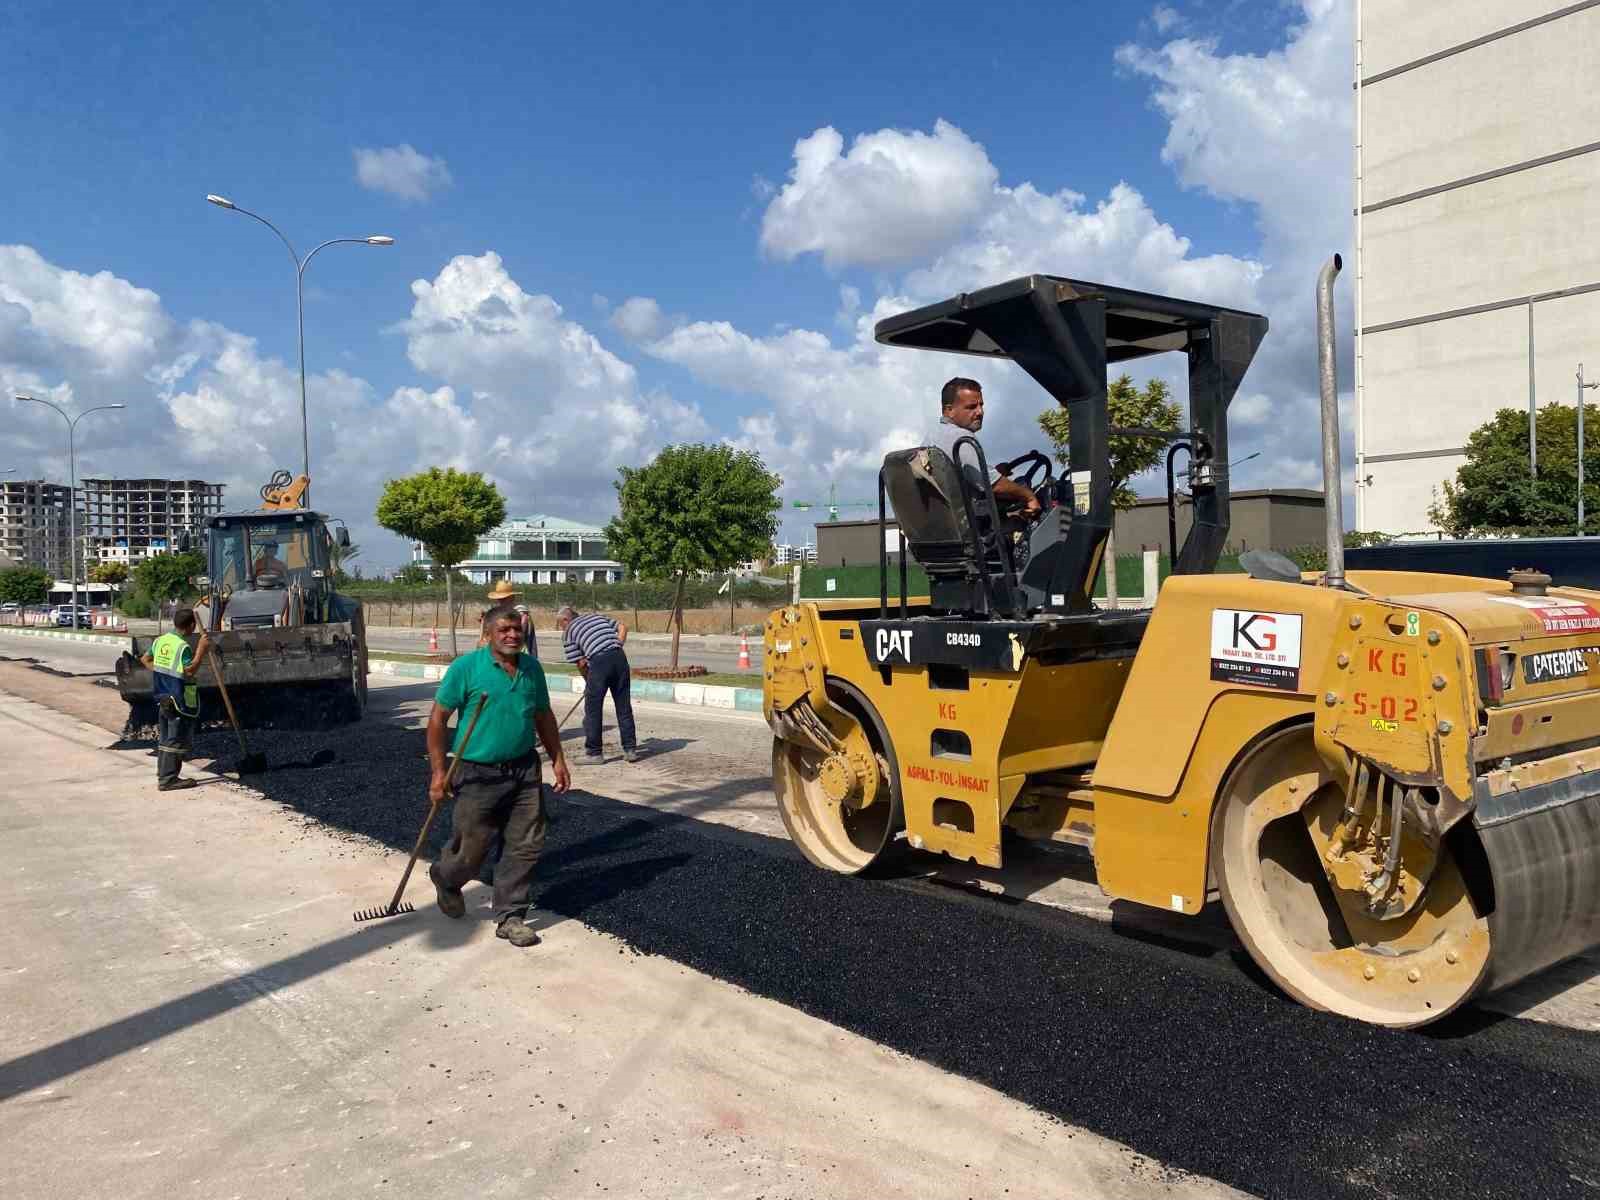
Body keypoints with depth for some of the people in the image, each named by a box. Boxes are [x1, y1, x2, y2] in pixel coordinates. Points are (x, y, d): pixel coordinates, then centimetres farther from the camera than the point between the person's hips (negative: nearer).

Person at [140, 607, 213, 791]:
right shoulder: (183, 646, -19)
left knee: (164, 738, 16)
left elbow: (145, 659, 19)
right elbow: (189, 671, -24)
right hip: (180, 700, -9)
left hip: (163, 698, 9)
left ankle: (163, 775, 23)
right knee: (176, 740, -2)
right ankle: (168, 779, -1)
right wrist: (201, 651, -21)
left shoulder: (160, 640, 7)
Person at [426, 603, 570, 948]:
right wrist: (438, 772, -12)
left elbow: (543, 716, 16)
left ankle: (510, 917, 18)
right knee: (471, 850, 7)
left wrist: (558, 760, 13)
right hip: (479, 774, -4)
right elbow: (438, 719, -8)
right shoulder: (465, 668, -11)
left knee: (526, 846, 3)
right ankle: (445, 878, 41)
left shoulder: (532, 668, 4)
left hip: (524, 769, 4)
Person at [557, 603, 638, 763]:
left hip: (598, 661, -5)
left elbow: (581, 663, 8)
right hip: (619, 657, 5)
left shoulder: (568, 632, 12)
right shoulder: (597, 616, 26)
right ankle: (630, 749, 15)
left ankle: (593, 752, 14)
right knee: (624, 706, 11)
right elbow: (622, 627, 19)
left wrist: (588, 681, 22)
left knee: (593, 709, 9)